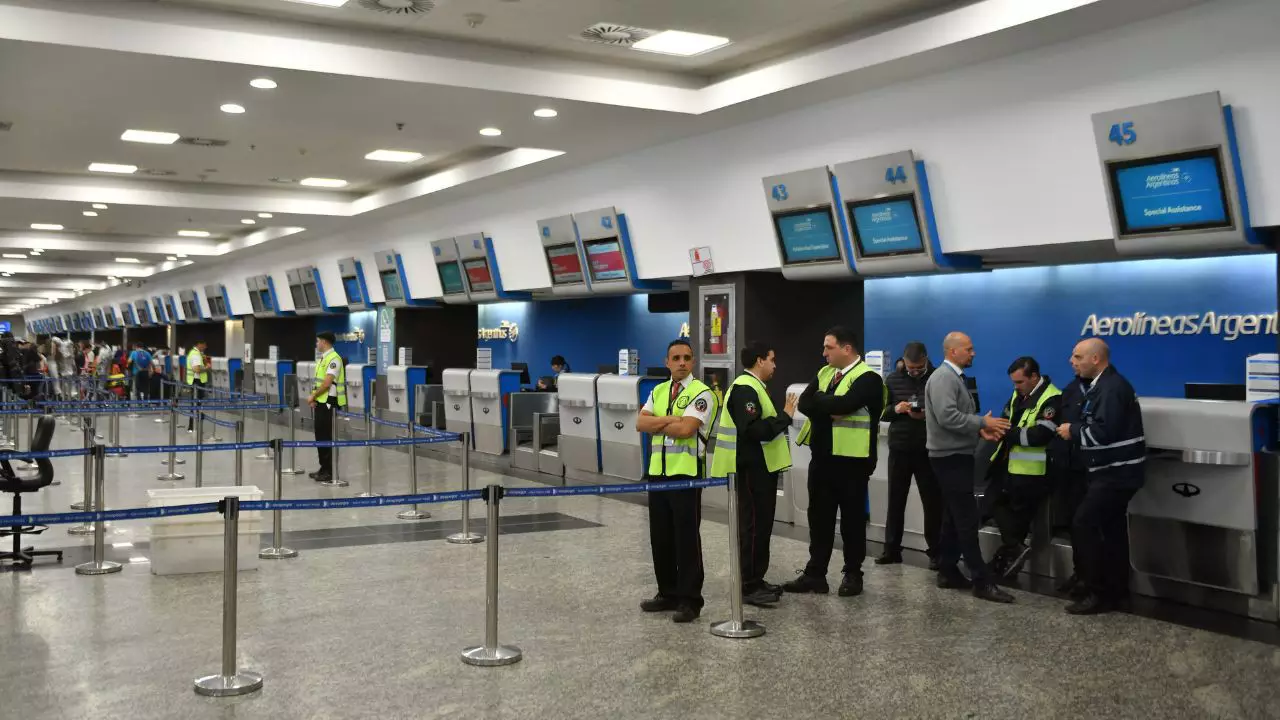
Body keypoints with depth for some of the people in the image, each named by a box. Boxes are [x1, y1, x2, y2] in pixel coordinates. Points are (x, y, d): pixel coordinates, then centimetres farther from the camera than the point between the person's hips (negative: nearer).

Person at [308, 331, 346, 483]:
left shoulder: (333, 358, -15)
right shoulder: (323, 358, 15)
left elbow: (327, 382, -20)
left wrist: (313, 395, -13)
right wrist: (314, 396, 6)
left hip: (329, 402, -9)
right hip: (321, 402, 9)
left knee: (326, 437, -5)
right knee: (320, 435, 13)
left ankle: (330, 471, 1)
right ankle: (324, 468, 20)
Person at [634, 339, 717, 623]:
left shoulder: (701, 393, -8)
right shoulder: (658, 392, 14)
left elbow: (685, 429, -20)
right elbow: (641, 423, 2)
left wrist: (657, 423, -4)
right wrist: (671, 419, -11)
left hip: (686, 473, -7)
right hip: (657, 471, 7)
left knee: (687, 537, -2)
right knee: (660, 536, 12)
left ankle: (690, 600, 6)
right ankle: (668, 592, 24)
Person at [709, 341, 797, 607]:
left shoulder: (752, 387, 17)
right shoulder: (745, 389, -18)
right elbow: (753, 430, -28)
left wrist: (781, 417, 4)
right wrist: (785, 417, -22)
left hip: (760, 468, 11)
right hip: (751, 469, -11)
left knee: (761, 524, 15)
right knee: (753, 525, -5)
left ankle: (756, 580, 23)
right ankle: (748, 587, 2)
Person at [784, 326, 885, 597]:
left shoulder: (867, 377, -13)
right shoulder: (824, 373, 11)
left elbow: (843, 404, -27)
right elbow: (804, 403, 1)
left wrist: (819, 399, -9)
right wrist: (829, 409, -17)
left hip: (851, 459, -7)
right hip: (822, 456, 7)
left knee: (852, 518, 5)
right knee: (819, 516, 11)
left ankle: (853, 574, 18)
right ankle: (815, 573, 19)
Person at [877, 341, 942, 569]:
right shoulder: (893, 379, 4)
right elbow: (879, 411, 6)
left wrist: (929, 415, -21)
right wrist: (895, 409, -14)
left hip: (928, 451, -2)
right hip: (899, 449, 3)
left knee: (932, 502, 3)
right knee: (895, 500, 9)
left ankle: (935, 552, 12)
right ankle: (891, 549, 18)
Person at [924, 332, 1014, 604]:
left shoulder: (955, 377, 16)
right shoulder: (943, 378, -16)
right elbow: (948, 417, -26)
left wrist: (980, 430, 0)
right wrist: (983, 423, -19)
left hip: (957, 456, 11)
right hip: (950, 457, -11)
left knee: (953, 517, 13)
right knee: (967, 519, -9)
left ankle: (948, 571, 20)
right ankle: (981, 581, -8)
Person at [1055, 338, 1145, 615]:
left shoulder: (1112, 388, -18)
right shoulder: (1103, 385, 15)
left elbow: (1104, 432, -27)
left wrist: (1073, 431, -14)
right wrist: (1075, 429, 0)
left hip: (1117, 472, -11)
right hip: (1115, 470, 11)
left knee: (1083, 525, -11)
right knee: (1111, 529, 13)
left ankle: (1100, 593, -5)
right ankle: (1117, 593, 20)